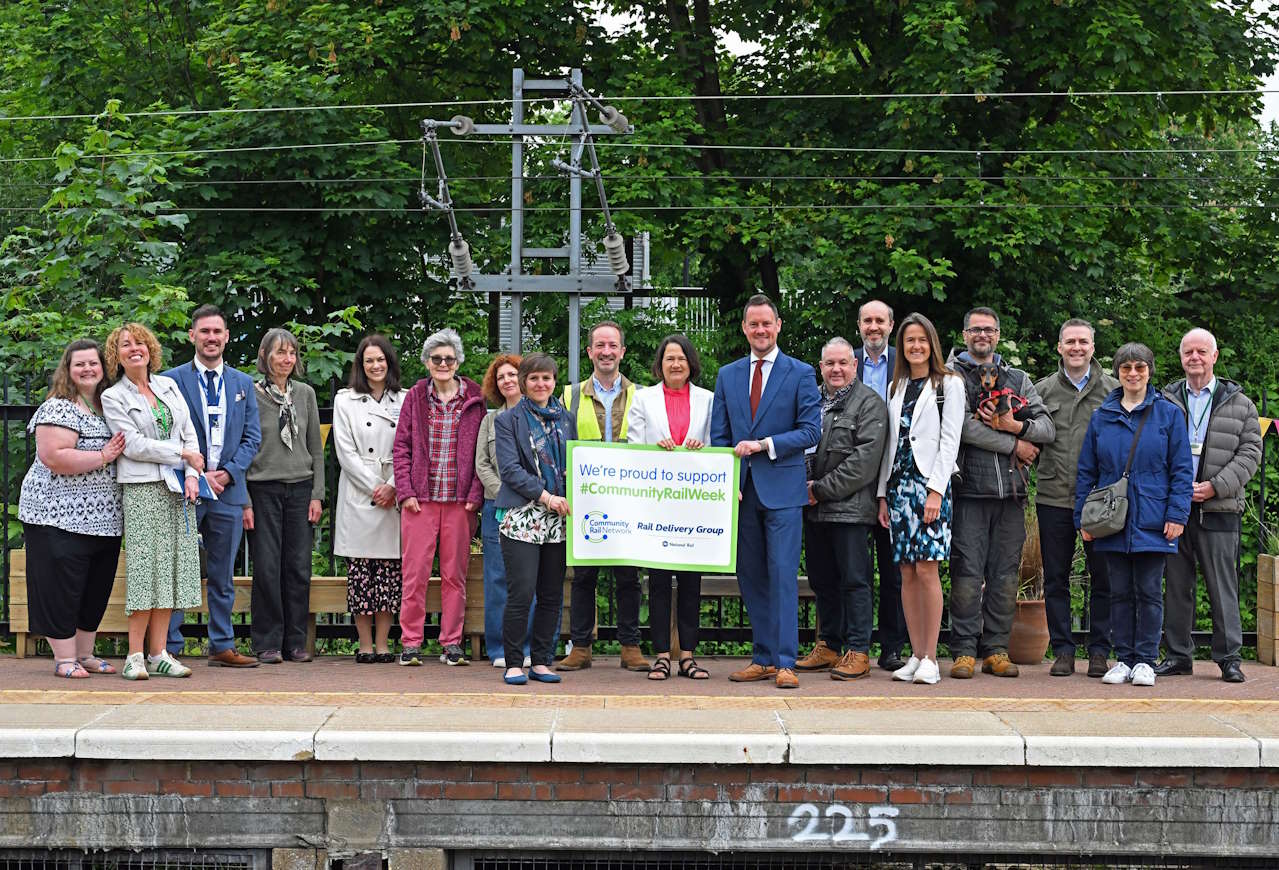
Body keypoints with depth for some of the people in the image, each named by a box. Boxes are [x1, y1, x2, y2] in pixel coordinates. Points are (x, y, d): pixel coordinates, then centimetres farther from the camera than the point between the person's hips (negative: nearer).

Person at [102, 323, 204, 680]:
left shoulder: (168, 386, 15)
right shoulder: (113, 397, 2)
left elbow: (189, 433, 13)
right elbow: (134, 444, -7)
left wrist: (191, 475, -1)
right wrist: (184, 454, -7)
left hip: (178, 489, 5)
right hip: (142, 490, -4)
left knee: (171, 568, 2)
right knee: (145, 567, -8)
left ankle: (158, 654, 6)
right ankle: (135, 656, -3)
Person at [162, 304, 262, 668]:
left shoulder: (244, 383, 12)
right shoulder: (171, 380, 1)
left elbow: (252, 438, 9)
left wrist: (226, 473, -6)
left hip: (228, 489, 3)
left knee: (223, 576, 9)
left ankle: (222, 647, 15)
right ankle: (169, 649, 5)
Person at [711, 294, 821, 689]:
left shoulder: (801, 373, 2)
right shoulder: (727, 375, 13)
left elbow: (811, 431, -5)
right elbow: (719, 437, 11)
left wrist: (763, 444, -14)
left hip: (782, 489, -4)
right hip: (742, 490, 4)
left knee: (783, 575, -6)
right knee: (750, 577, 7)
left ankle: (784, 662, -4)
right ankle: (763, 658, 15)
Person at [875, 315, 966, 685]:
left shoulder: (949, 384, 2)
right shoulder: (896, 387, 18)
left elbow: (950, 441, -5)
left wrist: (936, 491, -14)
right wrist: (883, 493, 10)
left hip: (931, 483, -5)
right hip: (899, 484, 5)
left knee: (927, 570, -10)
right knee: (907, 573, 3)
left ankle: (930, 659, -6)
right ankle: (915, 655, 8)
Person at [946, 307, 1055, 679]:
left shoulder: (1018, 379, 19)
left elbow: (1047, 427, 11)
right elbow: (959, 425, -11)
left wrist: (1016, 426, -9)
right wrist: (1013, 445, -7)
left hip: (1011, 491, 4)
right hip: (969, 488, -4)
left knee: (1005, 573, 5)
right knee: (967, 572, -5)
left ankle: (996, 649, 11)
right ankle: (964, 651, 1)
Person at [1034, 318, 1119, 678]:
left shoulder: (1112, 390, 6)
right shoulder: (1042, 390, 9)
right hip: (1054, 498, 1)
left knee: (1103, 577, 3)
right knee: (1056, 579, 5)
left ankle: (1099, 651, 12)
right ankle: (1062, 651, 13)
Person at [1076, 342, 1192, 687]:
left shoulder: (1168, 413, 2)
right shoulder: (1102, 416, 9)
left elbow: (1181, 469, 0)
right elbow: (1086, 471, 10)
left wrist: (1177, 514, -9)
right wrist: (1083, 517, 4)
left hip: (1152, 523, -2)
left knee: (1149, 592, 2)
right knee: (1120, 593, 7)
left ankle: (1145, 661, 9)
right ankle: (1123, 659, 14)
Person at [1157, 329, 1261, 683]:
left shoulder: (1239, 404, 8)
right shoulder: (1165, 401, 10)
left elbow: (1250, 452, 2)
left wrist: (1215, 487, -10)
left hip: (1218, 510, -1)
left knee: (1222, 585, 0)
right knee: (1176, 584, 6)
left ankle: (1228, 656, 8)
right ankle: (1178, 654, 14)